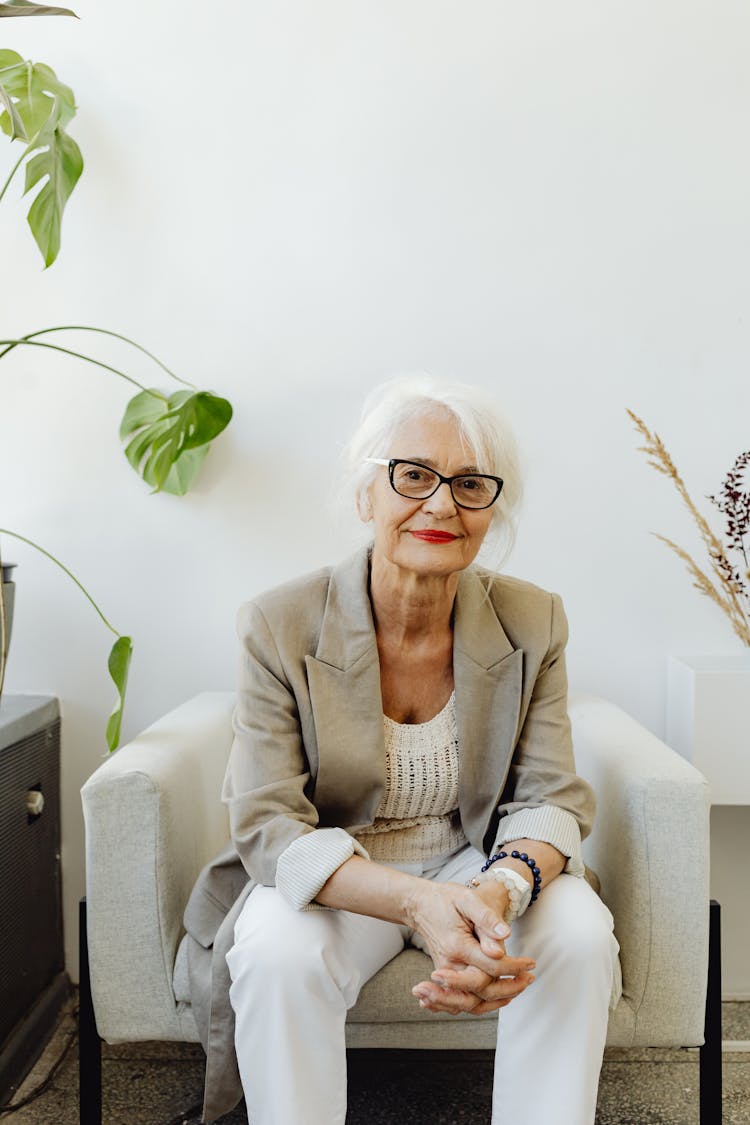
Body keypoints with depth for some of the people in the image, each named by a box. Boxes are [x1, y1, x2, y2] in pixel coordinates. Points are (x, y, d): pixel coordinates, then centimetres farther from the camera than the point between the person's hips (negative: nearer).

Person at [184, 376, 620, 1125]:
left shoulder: (533, 622, -9)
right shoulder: (280, 627, -17)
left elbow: (551, 799, -8)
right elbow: (267, 825, -20)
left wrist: (499, 890, -33)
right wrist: (418, 901, -36)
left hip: (478, 869, 3)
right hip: (327, 880, -2)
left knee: (579, 934, -25)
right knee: (279, 951, -32)